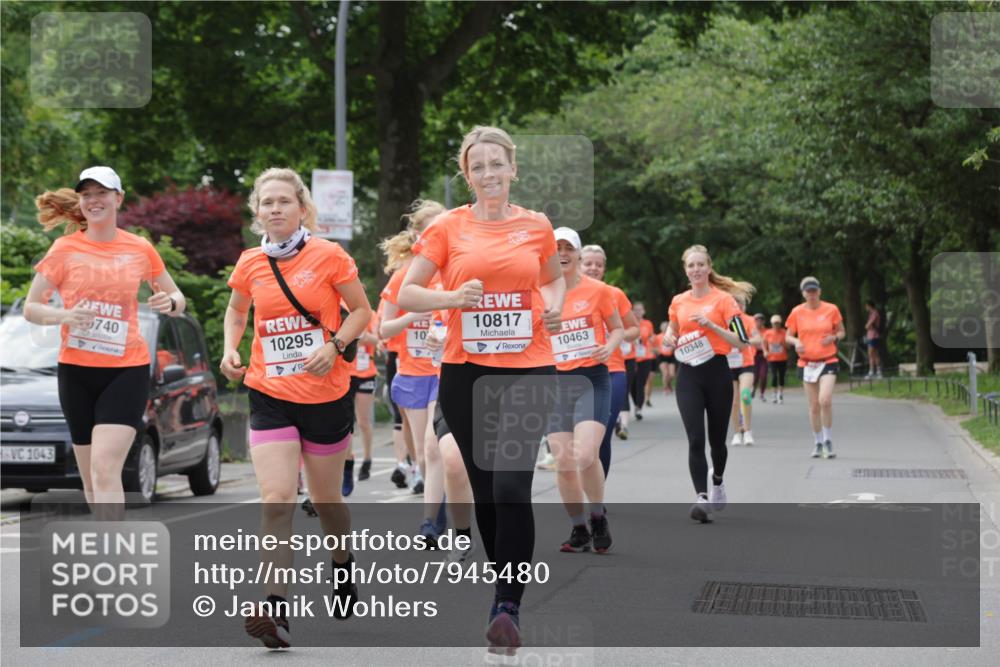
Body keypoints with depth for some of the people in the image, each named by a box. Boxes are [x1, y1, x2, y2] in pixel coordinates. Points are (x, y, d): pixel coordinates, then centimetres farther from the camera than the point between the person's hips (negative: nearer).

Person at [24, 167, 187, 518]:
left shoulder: (141, 249, 3)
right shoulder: (65, 249, 1)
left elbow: (177, 299, 15)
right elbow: (31, 308, 3)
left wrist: (171, 302, -10)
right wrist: (65, 315, -18)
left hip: (127, 370, -2)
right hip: (76, 370, 2)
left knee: (105, 469, -18)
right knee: (91, 477, 10)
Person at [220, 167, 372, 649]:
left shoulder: (329, 256, -7)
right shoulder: (250, 264, 1)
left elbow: (361, 310, 1)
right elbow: (236, 311, 20)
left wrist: (335, 345, -15)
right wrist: (230, 350, 2)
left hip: (325, 395, -1)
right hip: (270, 395, 1)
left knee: (326, 498, 14)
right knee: (276, 499, -14)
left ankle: (343, 570, 44)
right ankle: (276, 609, -19)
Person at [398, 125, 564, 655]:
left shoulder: (536, 227, 6)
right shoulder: (448, 228, 2)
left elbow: (554, 277, 25)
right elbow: (406, 294, 3)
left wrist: (554, 304, 2)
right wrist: (455, 296, -15)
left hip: (528, 370, -1)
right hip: (466, 371, 1)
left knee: (512, 487, -16)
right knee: (483, 487, 9)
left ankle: (508, 609, -15)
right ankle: (506, 585, 28)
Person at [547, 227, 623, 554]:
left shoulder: (598, 290, 0)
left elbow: (617, 328, 10)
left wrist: (609, 346, -10)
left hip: (593, 379, -3)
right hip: (555, 381, 3)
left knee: (585, 453, -19)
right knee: (563, 462, 0)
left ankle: (598, 518, 4)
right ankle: (578, 530, 15)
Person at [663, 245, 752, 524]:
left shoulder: (724, 299, -3)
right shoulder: (678, 302, 8)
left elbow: (742, 340, -8)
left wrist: (711, 325, -19)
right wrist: (670, 339, 1)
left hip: (717, 372, -2)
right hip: (688, 375, 2)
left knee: (716, 439, 11)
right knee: (695, 440, -13)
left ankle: (717, 483, 40)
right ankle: (702, 498, -18)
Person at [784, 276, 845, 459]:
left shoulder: (831, 309, 0)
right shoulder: (797, 312, 2)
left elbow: (842, 331, 10)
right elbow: (788, 335, 10)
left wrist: (834, 337, -12)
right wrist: (796, 342, -12)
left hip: (828, 362, -2)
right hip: (807, 363, 2)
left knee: (825, 400, -20)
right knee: (813, 406, 5)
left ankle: (828, 441, -5)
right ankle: (818, 443, 20)